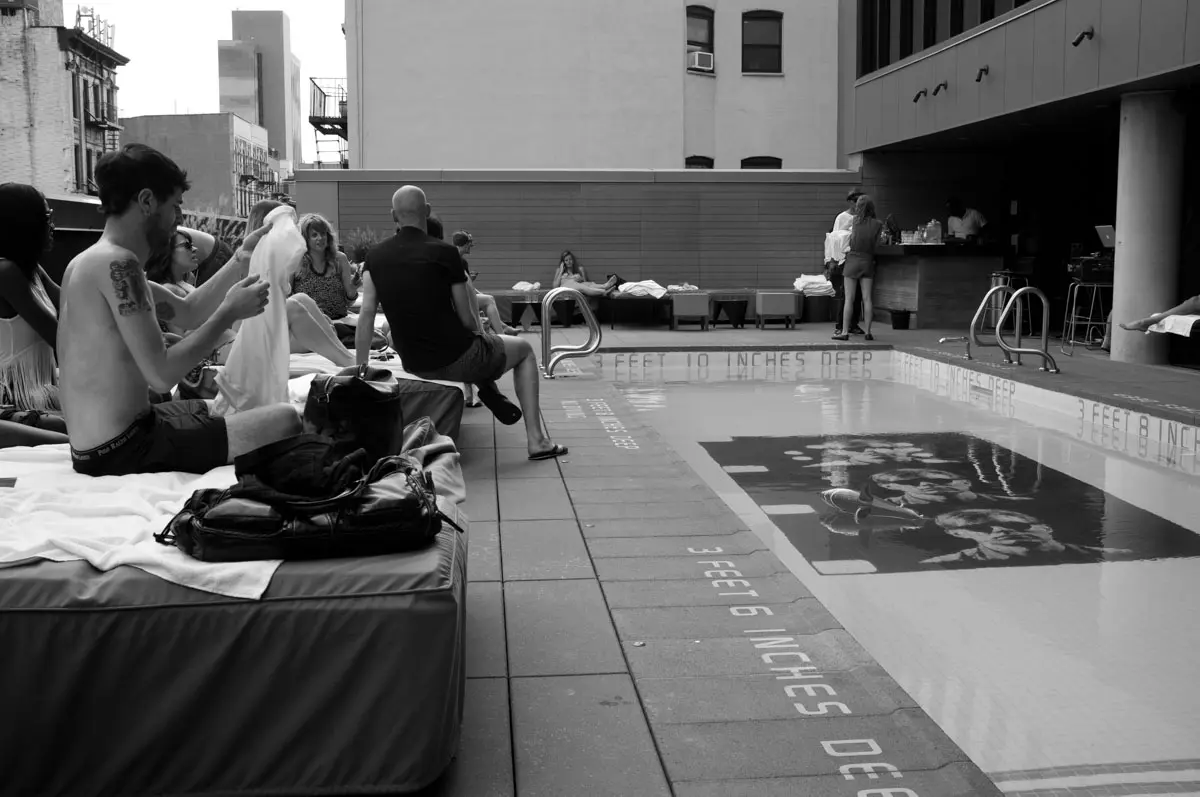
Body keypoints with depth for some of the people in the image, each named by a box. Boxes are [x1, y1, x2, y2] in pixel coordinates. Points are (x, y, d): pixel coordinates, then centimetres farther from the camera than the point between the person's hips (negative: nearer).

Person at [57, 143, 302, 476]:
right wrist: (229, 312, -15)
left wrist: (240, 260, 13)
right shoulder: (116, 263, -20)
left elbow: (188, 313, 19)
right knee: (286, 420, -7)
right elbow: (161, 375, -25)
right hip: (121, 451, -11)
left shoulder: (91, 262, 11)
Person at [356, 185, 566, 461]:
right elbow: (467, 319, -10)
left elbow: (366, 315, -5)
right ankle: (536, 440, 14)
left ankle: (486, 388, 27)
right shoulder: (444, 252, -13)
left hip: (413, 365, 6)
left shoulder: (375, 257, -1)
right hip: (457, 361, -6)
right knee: (524, 349, 21)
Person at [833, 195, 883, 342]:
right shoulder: (878, 224, -3)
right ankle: (868, 332, 2)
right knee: (867, 298, 3)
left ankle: (844, 332, -3)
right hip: (868, 262, 1)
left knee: (849, 299, -1)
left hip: (853, 260, -1)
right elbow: (876, 244, 2)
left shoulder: (855, 221, -5)